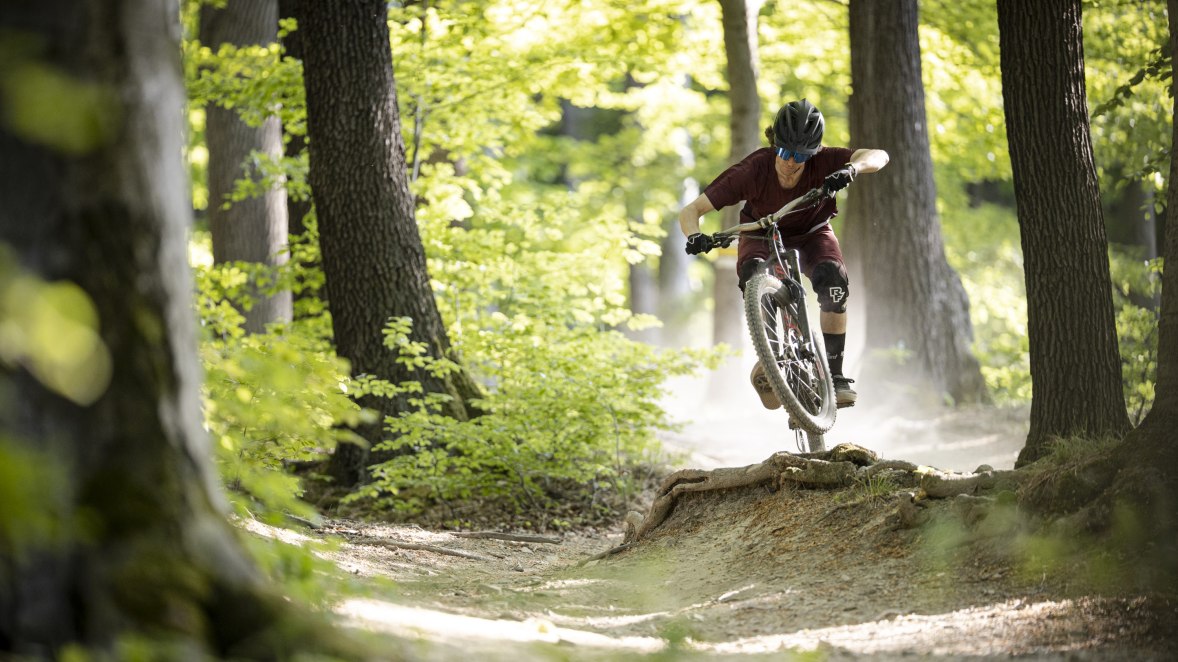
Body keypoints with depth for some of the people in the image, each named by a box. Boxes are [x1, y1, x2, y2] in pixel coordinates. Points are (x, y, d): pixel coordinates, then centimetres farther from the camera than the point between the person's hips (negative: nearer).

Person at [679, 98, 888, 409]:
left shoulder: (822, 161, -31)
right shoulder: (752, 171, -32)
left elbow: (879, 156, -42)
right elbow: (690, 211, -30)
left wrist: (852, 169, -63)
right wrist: (695, 237, -52)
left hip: (811, 233, 1)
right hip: (762, 234, -1)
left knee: (834, 280, -29)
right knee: (753, 275, -35)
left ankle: (834, 374, -19)